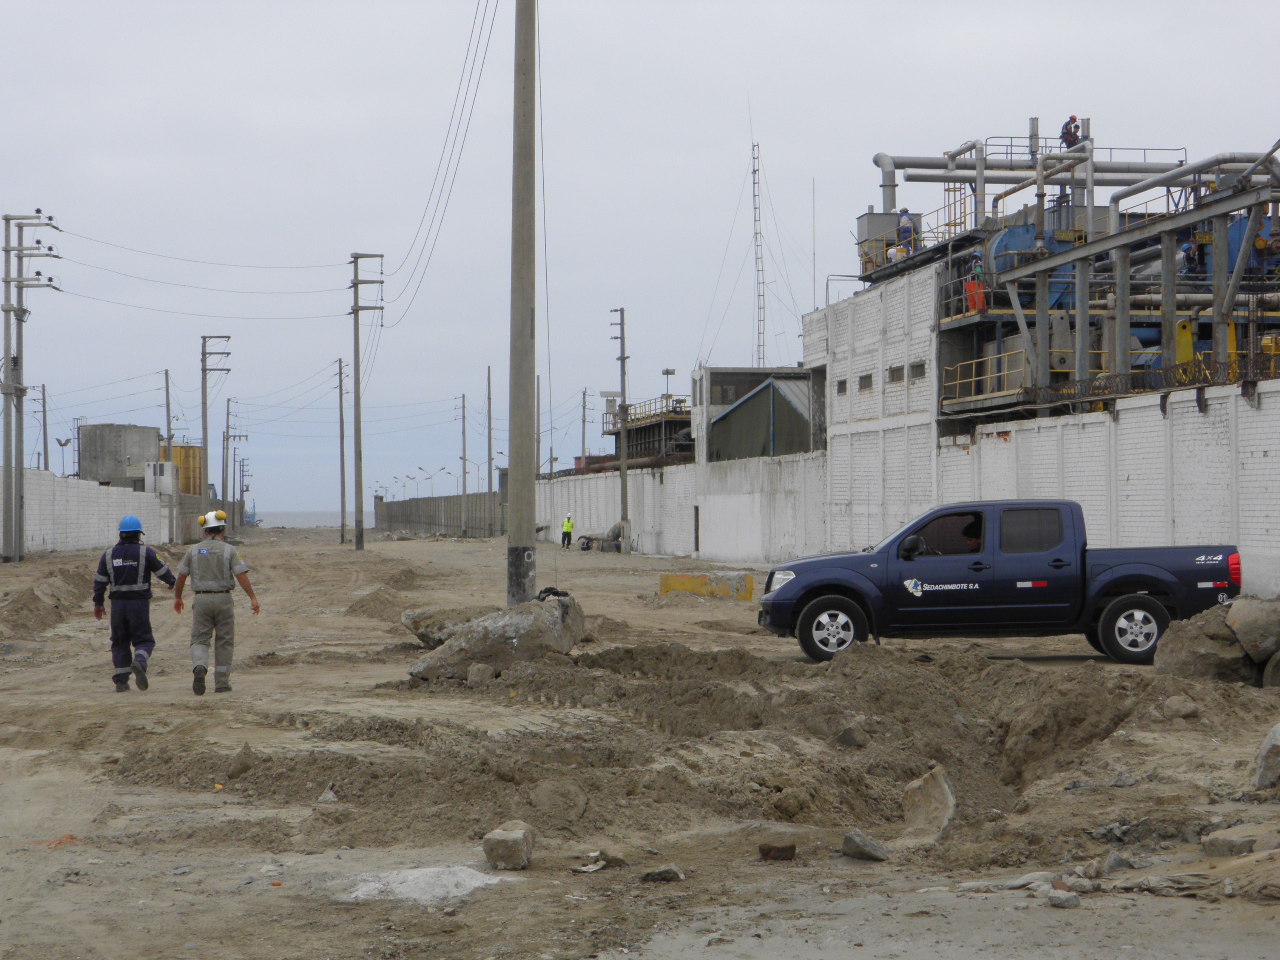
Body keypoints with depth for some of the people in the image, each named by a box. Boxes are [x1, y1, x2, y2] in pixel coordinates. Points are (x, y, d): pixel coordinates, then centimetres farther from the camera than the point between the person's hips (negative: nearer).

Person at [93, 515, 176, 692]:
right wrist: (171, 582, 24)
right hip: (139, 604, -3)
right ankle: (139, 663, -27)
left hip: (117, 604, 3)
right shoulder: (146, 553, -5)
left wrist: (98, 604, 15)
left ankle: (121, 682, 7)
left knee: (120, 643, 12)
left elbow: (100, 581, 6)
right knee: (144, 641, 4)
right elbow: (162, 570, 2)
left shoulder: (109, 555, 4)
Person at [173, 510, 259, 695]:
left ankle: (199, 668, -26)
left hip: (201, 599, 1)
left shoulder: (194, 550, 3)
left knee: (200, 640, 4)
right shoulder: (228, 550, -4)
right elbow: (241, 575, -12)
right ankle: (221, 683, 12)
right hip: (223, 599, -1)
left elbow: (181, 576, 8)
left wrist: (177, 597, 22)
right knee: (224, 642, 10)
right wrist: (253, 598, -10)